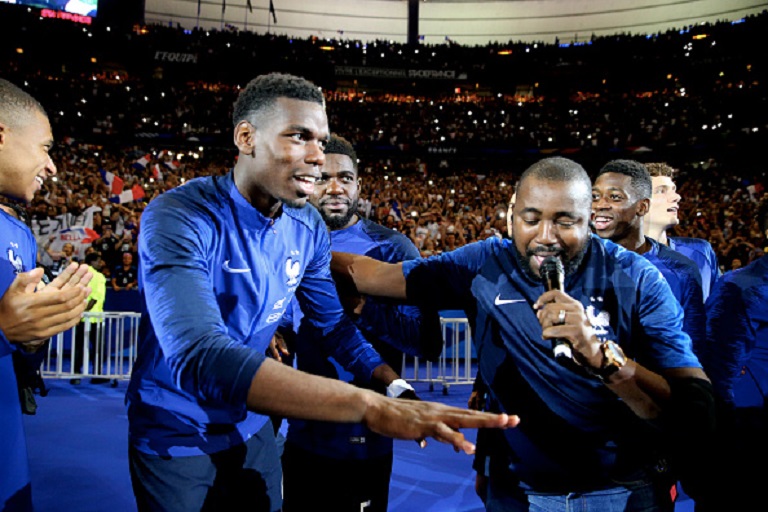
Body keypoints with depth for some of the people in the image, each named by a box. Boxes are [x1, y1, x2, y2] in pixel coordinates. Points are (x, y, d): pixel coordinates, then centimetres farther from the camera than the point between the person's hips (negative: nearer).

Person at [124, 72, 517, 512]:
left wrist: (395, 384, -12)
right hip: (173, 437, -4)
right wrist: (370, 405, -49)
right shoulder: (178, 218, -28)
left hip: (250, 428, 5)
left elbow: (335, 323, 3)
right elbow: (200, 358, -42)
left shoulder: (309, 228, -9)